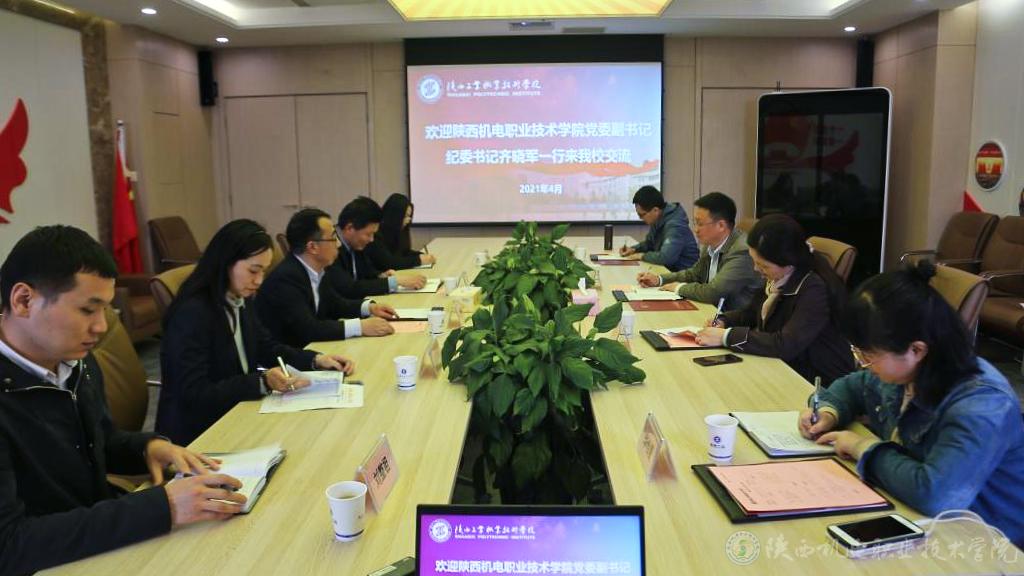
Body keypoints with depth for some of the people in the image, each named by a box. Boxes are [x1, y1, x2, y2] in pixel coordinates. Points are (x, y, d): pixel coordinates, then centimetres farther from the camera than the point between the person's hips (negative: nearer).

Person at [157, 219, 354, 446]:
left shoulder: (240, 300, 2)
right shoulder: (191, 313, -23)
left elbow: (266, 348, 13)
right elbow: (195, 395, -24)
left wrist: (317, 360, -2)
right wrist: (263, 382, -31)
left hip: (235, 413, 7)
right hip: (196, 432, -7)